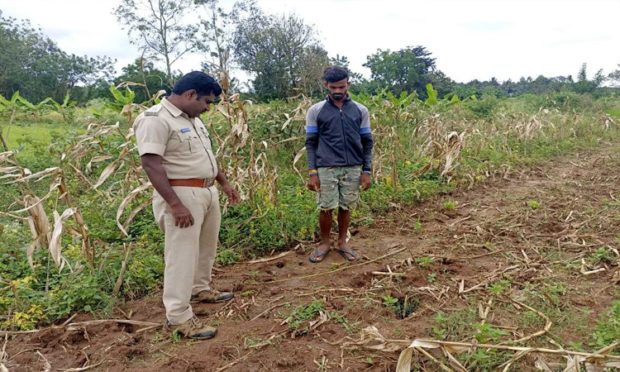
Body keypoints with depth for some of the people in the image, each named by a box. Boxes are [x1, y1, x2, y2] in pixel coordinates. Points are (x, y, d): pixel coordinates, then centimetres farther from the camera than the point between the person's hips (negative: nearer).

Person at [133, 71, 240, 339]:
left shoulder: (193, 118, 13)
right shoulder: (155, 120, -17)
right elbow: (151, 165, -23)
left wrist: (224, 183, 23)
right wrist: (175, 205, -27)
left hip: (207, 192, 10)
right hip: (181, 195, -9)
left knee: (206, 248, 21)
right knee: (182, 255, -3)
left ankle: (200, 289, 41)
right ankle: (178, 317, 8)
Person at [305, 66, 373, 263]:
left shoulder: (360, 110, 5)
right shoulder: (316, 111, 1)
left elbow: (367, 142, 8)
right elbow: (311, 143, 1)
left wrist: (366, 171, 3)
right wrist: (312, 173, -5)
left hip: (353, 168, 2)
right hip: (327, 168, -1)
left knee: (346, 207, 9)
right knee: (326, 208, 2)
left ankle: (342, 242, 28)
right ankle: (324, 243, 23)